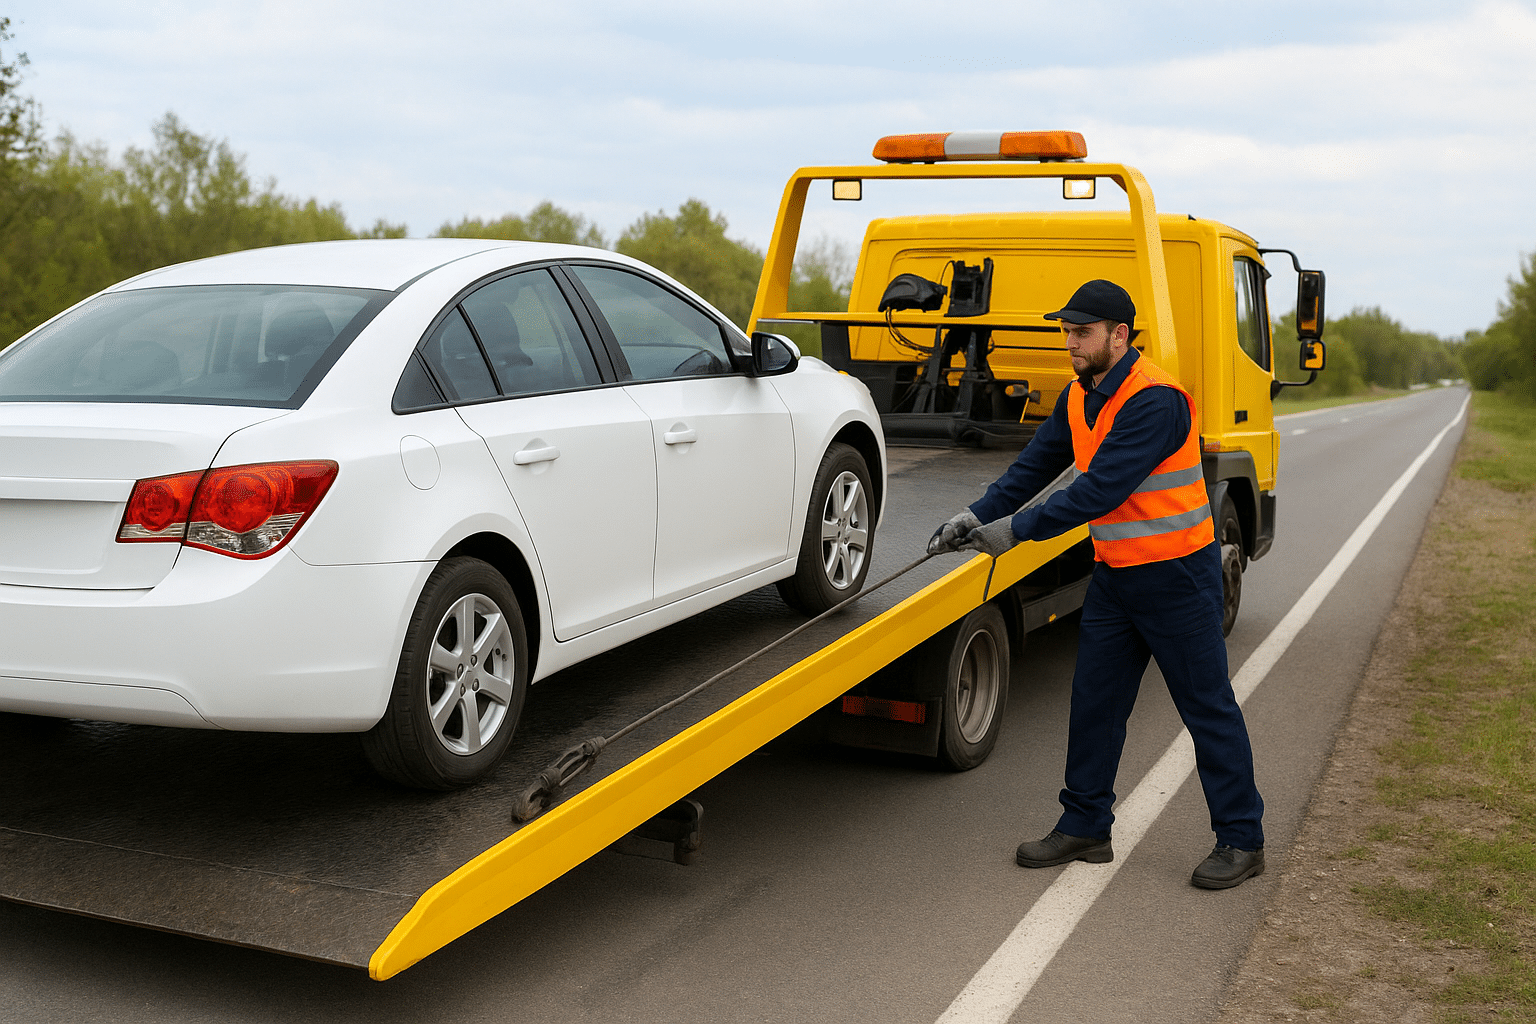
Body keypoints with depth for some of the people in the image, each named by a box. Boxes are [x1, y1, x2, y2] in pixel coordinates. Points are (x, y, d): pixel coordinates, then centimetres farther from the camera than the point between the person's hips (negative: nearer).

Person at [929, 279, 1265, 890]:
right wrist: (978, 515, -6)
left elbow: (1102, 487, -28)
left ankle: (1241, 841, 15)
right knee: (1094, 702, 11)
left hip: (1176, 575, -8)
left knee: (1208, 708, 2)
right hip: (1114, 573, 8)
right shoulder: (1079, 397, 6)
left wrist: (1018, 529, -26)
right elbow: (1036, 464, 7)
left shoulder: (1155, 400, -23)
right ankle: (1085, 828, 22)